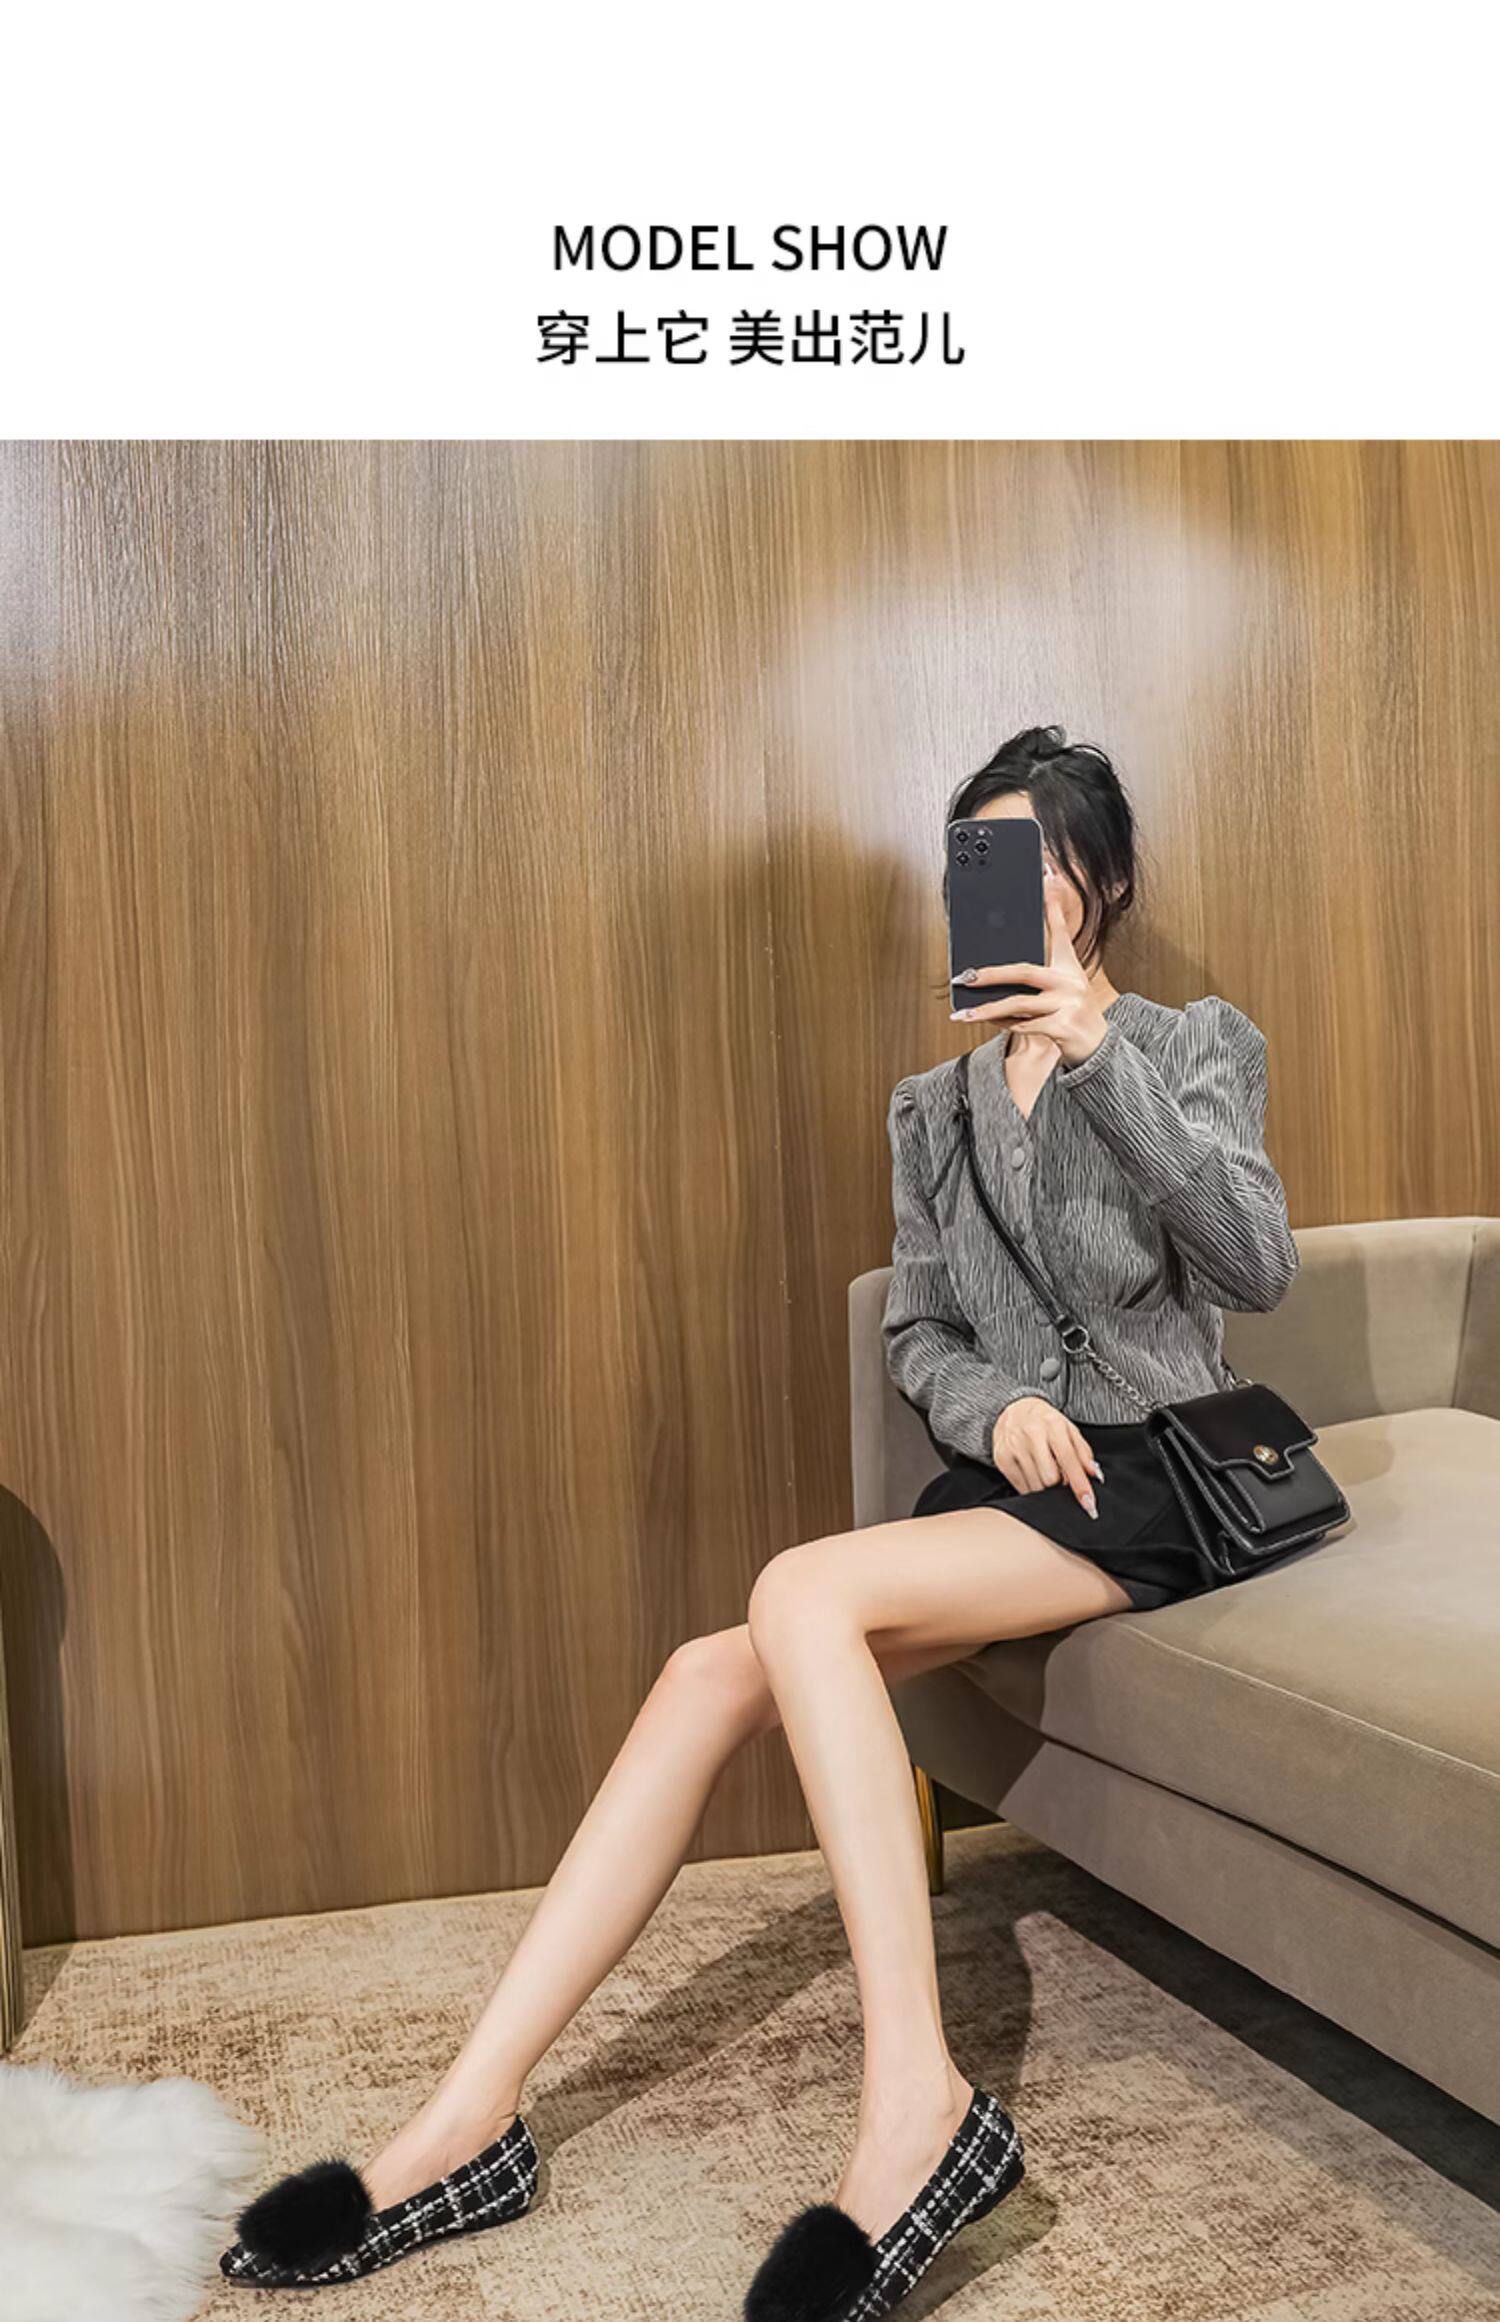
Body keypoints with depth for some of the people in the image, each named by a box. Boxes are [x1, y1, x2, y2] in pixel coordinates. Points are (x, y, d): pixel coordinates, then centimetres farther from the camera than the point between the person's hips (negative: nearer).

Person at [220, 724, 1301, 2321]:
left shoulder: (1194, 1047, 3)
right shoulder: (933, 1107, 18)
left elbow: (1258, 1263, -15)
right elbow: (916, 1333, 15)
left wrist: (1102, 1057, -26)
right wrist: (994, 1407, -8)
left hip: (1144, 1480, -5)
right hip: (1000, 1475, 5)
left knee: (803, 1590, -32)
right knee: (710, 1677, -19)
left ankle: (917, 2109, -32)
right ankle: (469, 2122, -18)